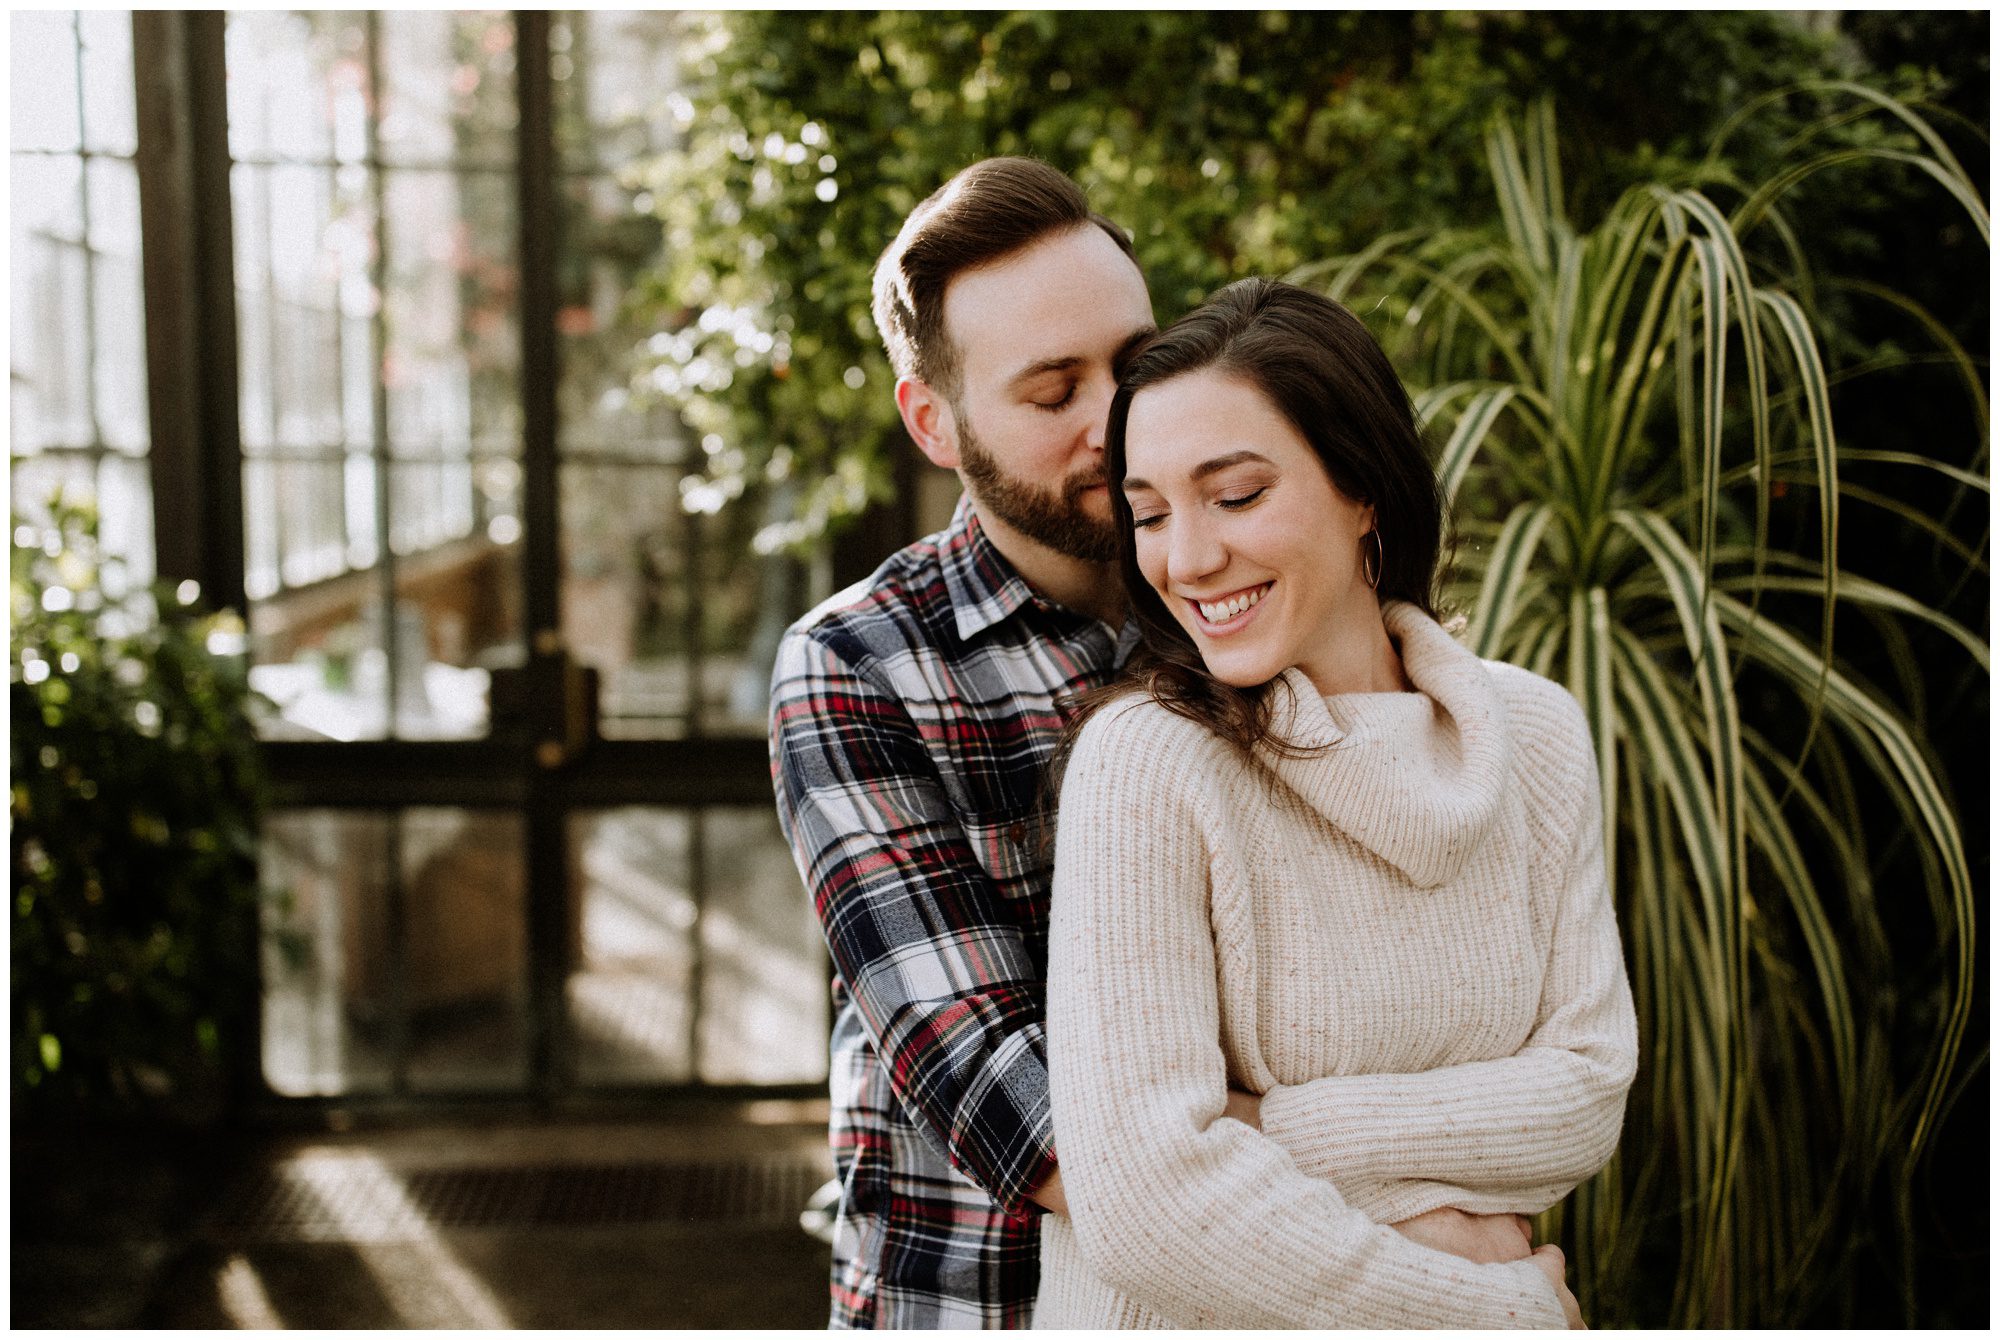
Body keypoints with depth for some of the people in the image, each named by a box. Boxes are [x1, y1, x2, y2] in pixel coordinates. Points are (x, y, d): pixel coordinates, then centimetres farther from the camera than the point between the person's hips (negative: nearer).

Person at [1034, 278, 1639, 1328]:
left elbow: (1587, 1085, -8)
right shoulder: (1144, 759, -22)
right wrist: (1511, 1308, -21)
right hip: (1176, 1319, -4)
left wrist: (1284, 1134, -21)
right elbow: (1141, 1201, -28)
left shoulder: (1534, 733, -6)